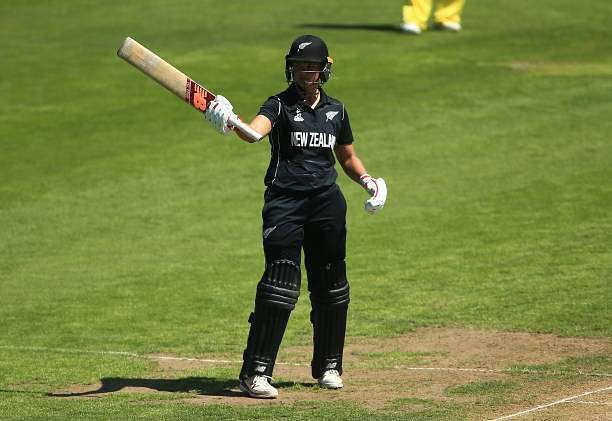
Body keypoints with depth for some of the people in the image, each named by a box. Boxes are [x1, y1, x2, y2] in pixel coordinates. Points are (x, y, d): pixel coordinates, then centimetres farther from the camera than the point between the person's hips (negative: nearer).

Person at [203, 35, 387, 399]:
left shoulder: (335, 110, 13)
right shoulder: (280, 105, -1)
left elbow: (347, 157, 25)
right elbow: (254, 131, -23)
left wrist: (367, 179, 6)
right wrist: (228, 120, -45)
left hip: (327, 203, 4)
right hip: (285, 201, -4)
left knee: (330, 286, 9)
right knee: (281, 283, -14)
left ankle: (328, 366, 24)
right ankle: (256, 372, -13)